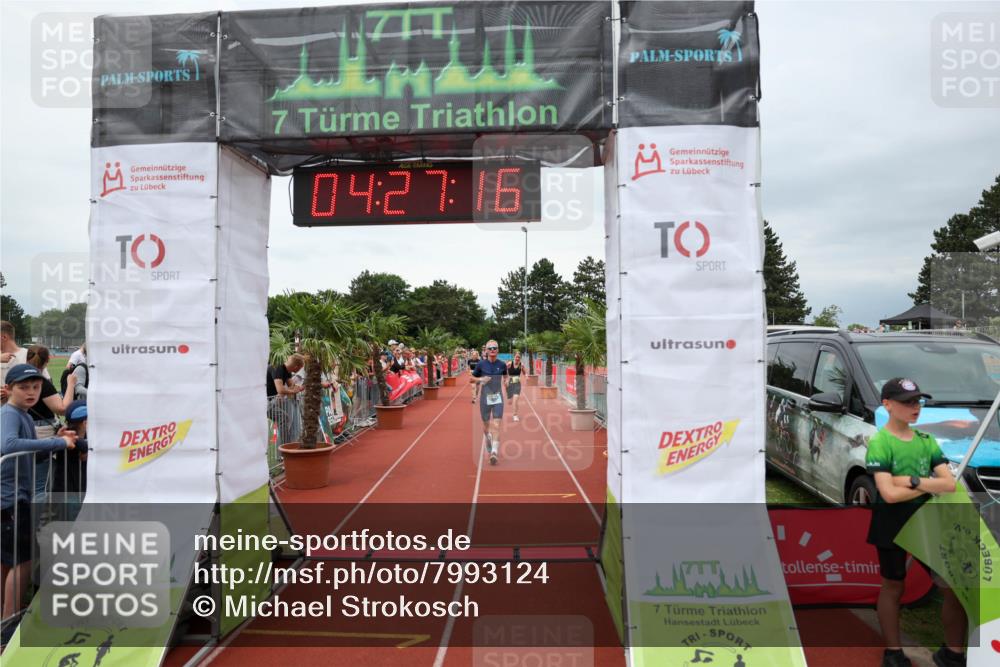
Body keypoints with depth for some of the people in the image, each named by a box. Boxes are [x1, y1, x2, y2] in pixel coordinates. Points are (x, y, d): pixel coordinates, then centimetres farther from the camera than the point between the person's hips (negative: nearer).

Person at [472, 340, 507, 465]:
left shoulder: (502, 364, 0)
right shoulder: (481, 364, -4)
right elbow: (473, 379, 5)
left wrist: (506, 380, 0)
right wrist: (481, 379, -15)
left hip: (498, 397, 0)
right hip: (485, 397, 0)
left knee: (496, 426, -12)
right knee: (486, 425, 13)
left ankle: (494, 453, -16)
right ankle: (488, 440, 45)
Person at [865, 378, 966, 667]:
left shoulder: (927, 441, 4)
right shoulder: (879, 443, -15)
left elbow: (950, 484, -5)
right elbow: (889, 494, -23)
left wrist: (912, 481, -19)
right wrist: (929, 484, -11)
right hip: (892, 527, -5)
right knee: (893, 588, 10)